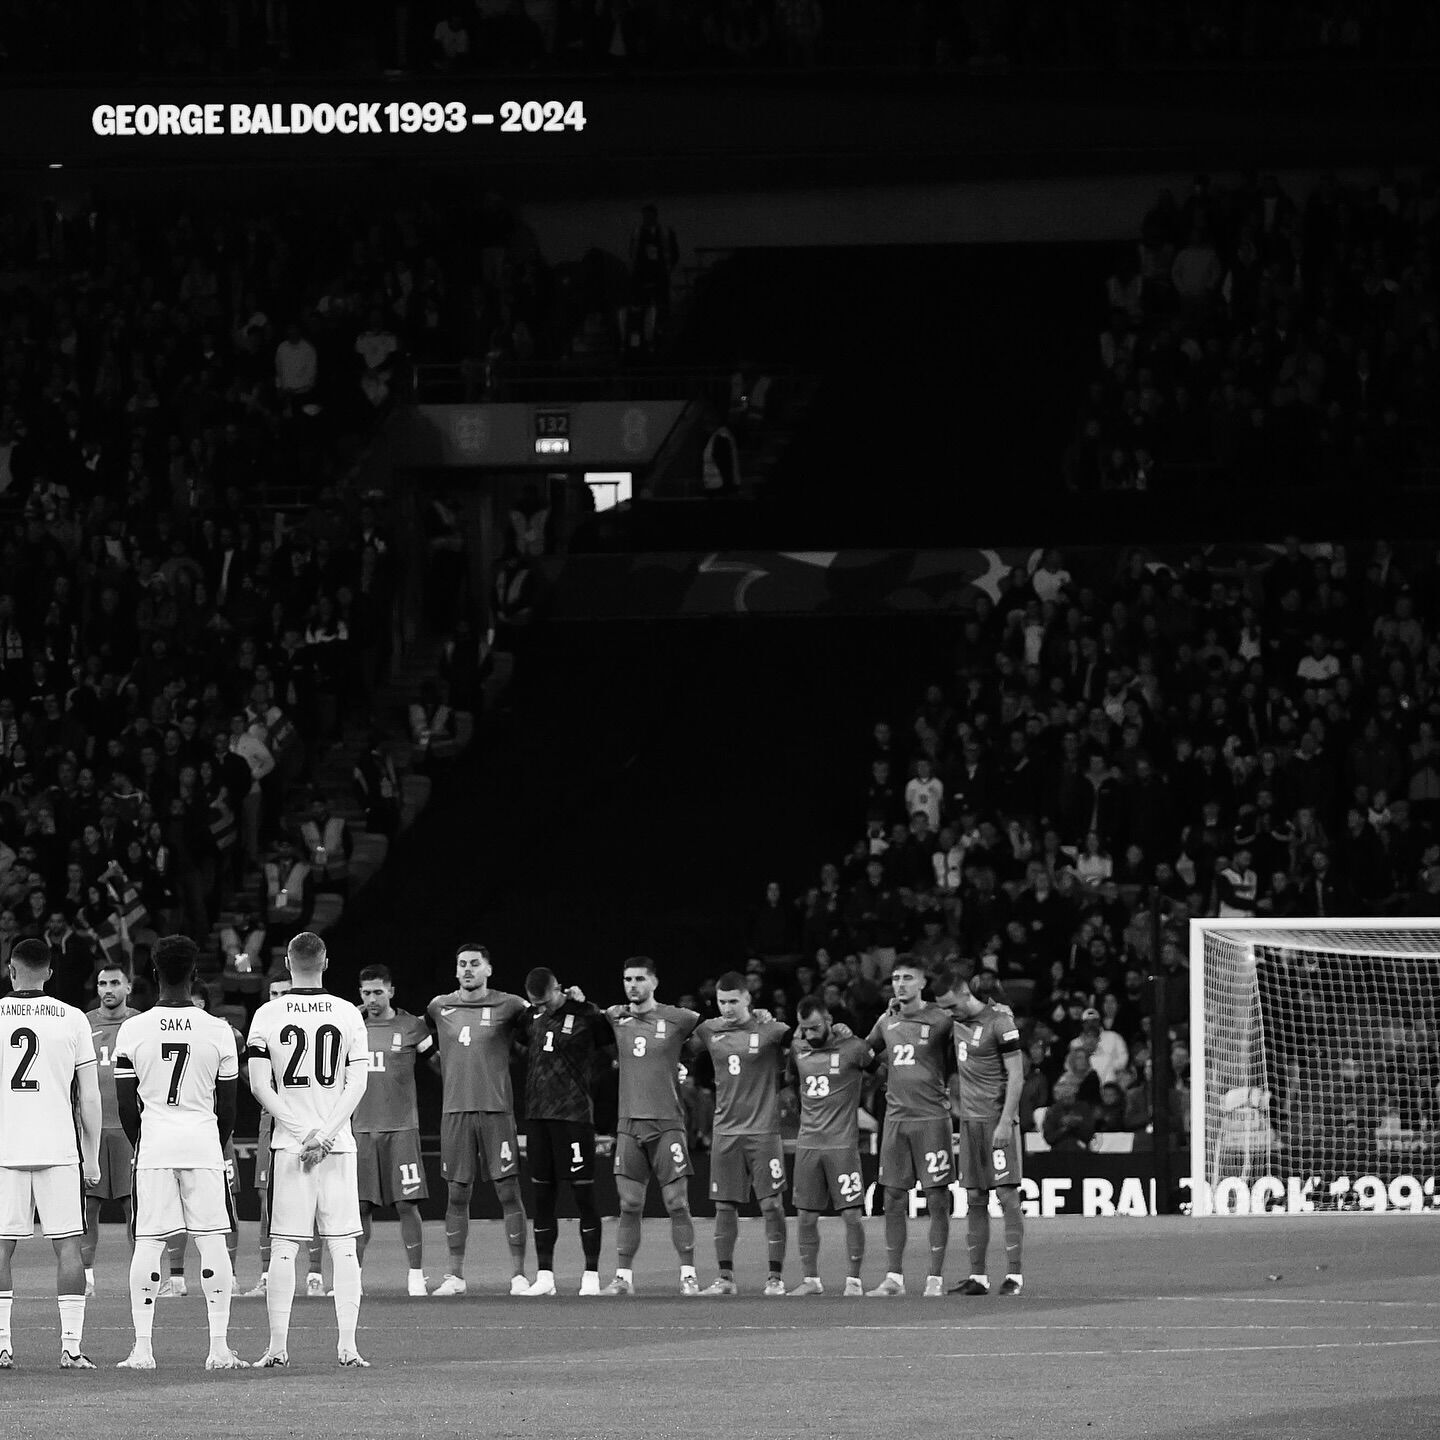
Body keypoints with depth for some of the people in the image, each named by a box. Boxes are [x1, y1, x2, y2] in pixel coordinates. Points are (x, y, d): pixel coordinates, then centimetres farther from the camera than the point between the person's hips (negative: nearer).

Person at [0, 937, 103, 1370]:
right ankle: (71, 1346, -1)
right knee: (68, 1247, 3)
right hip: (58, 1149, 0)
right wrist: (92, 1156, 12)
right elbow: (89, 1098, 4)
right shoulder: (73, 1020, 2)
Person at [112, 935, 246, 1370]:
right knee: (212, 1241, 4)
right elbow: (227, 1106, 4)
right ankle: (219, 1347, 2)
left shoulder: (134, 1030, -2)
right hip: (203, 1140, 0)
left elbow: (126, 1105, 2)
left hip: (153, 1142, 0)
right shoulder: (218, 1031, -2)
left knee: (148, 1244, 3)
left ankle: (142, 1348, 0)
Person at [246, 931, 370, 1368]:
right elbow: (356, 1085, -4)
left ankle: (277, 1346, -1)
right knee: (343, 1246, 2)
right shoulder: (348, 1016, 1)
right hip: (339, 1145, 0)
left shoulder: (268, 1016, -1)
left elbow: (260, 1086, -6)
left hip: (288, 1144, 0)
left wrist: (302, 1132, -8)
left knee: (283, 1247, 2)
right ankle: (347, 1345, -3)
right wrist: (323, 1135, -8)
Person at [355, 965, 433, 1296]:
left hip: (401, 1128, -2)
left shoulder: (411, 1027, 1)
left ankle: (416, 1277, 0)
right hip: (361, 1129, 2)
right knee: (360, 1207, 1)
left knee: (407, 1204, -4)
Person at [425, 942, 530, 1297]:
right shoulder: (439, 1008, 10)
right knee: (457, 1194, 5)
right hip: (455, 1109, 3)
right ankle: (454, 1274, 10)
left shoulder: (508, 1006, 1)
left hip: (497, 1108, -3)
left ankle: (518, 1274, 0)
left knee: (509, 1192, -3)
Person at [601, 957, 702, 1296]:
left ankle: (688, 1276, 1)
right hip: (629, 1124, 3)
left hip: (667, 1124, -3)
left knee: (677, 1202, -4)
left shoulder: (677, 1020, -1)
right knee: (629, 1205, 2)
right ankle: (623, 1277, 5)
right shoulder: (615, 1018, 9)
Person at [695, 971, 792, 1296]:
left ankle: (776, 1276, 3)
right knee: (724, 1206, 4)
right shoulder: (709, 1031, 7)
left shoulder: (769, 1031, -4)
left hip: (763, 1129, -4)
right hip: (725, 1130, 4)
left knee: (772, 1203, -4)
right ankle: (725, 1278, 11)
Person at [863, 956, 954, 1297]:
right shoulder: (887, 1022, 11)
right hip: (896, 1118, 5)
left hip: (932, 1117, -5)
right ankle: (894, 1277, 9)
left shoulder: (939, 1020, -4)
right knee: (893, 1200, 4)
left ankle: (936, 1278, 2)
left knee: (937, 1200, -3)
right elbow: (864, 1052, 27)